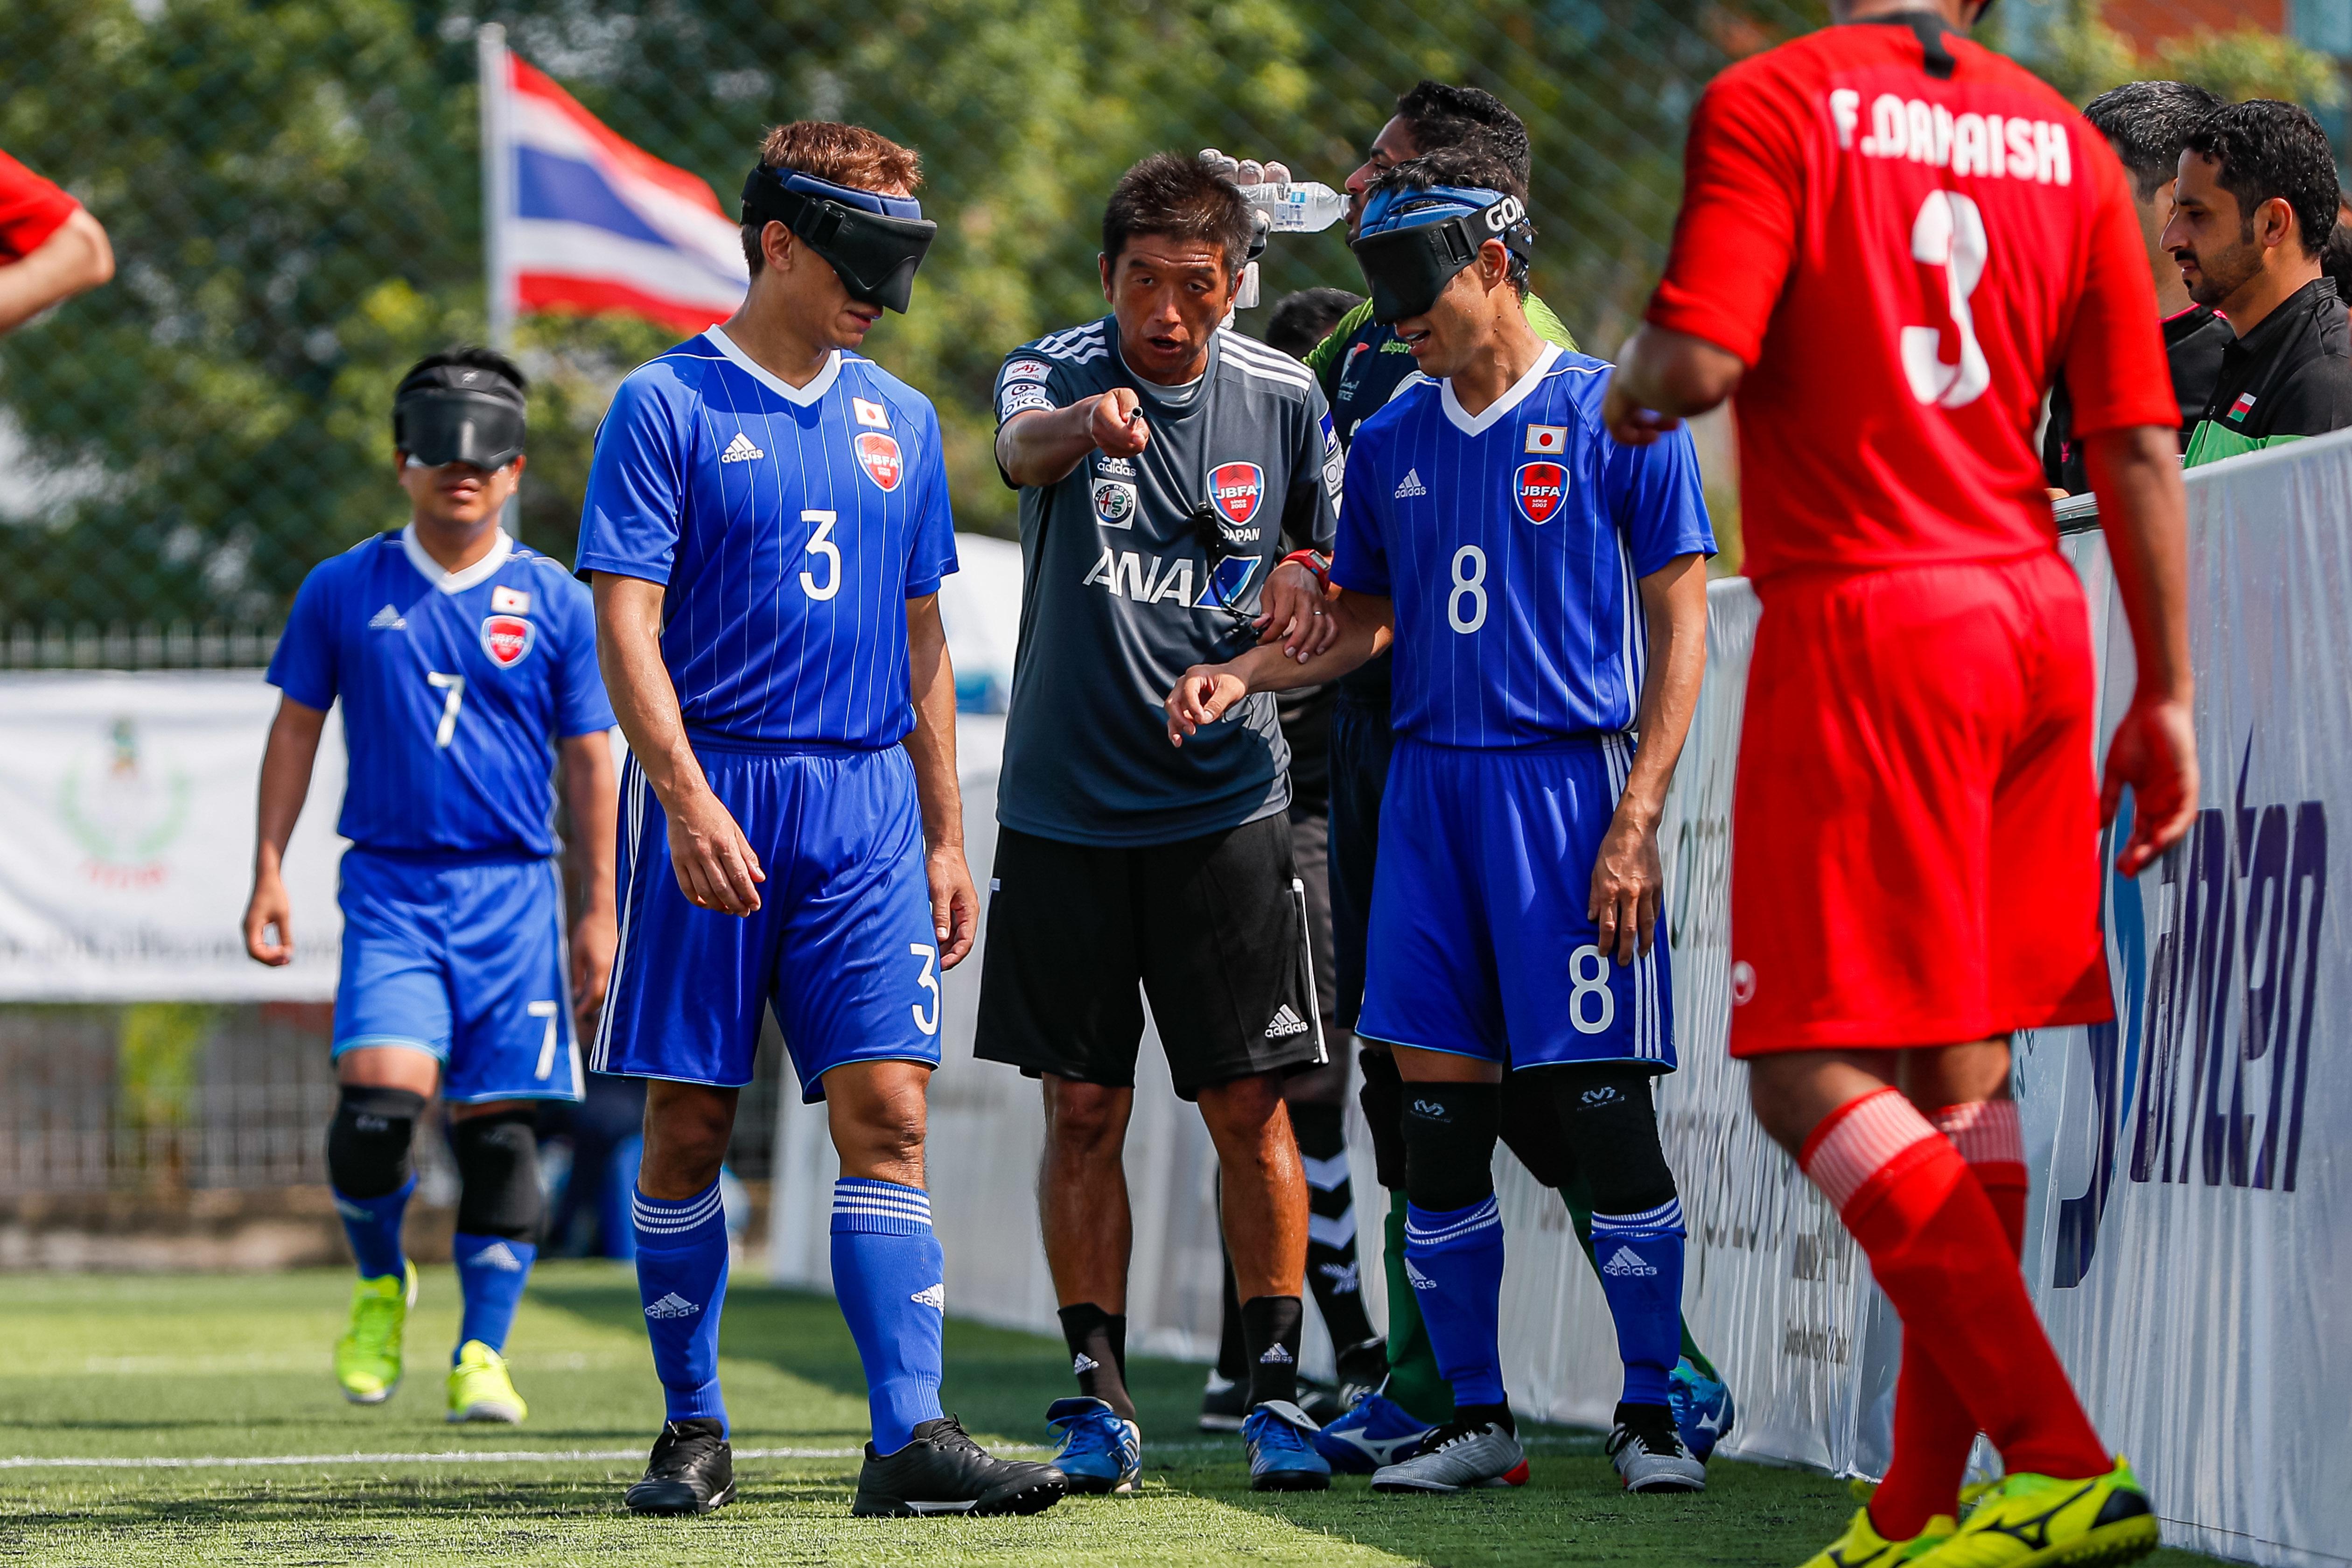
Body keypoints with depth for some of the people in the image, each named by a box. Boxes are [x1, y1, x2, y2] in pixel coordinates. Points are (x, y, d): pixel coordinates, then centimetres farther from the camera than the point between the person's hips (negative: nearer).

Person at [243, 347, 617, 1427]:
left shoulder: (555, 605, 4)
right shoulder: (343, 591, 6)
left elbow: (588, 762, 7)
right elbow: (295, 730, 12)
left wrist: (597, 912, 4)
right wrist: (269, 872, 5)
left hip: (512, 891, 1)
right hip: (390, 884, 0)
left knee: (497, 1124, -1)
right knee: (378, 1093, -18)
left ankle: (483, 1351, 9)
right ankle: (379, 1281, 9)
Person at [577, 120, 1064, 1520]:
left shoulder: (899, 421, 14)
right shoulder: (670, 407, -2)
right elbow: (627, 626, -8)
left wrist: (946, 838, 15)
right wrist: (688, 801, -20)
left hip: (866, 809, 4)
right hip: (715, 800, -4)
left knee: (885, 1115, -6)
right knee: (692, 1128, 3)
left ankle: (913, 1434, -12)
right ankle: (695, 1429, 14)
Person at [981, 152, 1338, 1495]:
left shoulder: (1285, 402, 1)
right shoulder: (1058, 373, -4)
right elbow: (1023, 448, -30)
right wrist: (1084, 423, -53)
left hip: (1225, 804, 0)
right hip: (1065, 811, 0)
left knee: (1250, 1108, -2)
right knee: (1084, 1112, 3)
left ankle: (1278, 1390, 6)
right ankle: (1100, 1401, 11)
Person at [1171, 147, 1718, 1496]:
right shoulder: (1392, 441, 13)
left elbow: (1680, 628, -4)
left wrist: (1637, 821, -12)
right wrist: (1241, 676, 3)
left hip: (1571, 780, -5)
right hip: (1429, 783, 5)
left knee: (1604, 1105, -7)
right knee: (1438, 1108, 3)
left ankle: (1652, 1412, 2)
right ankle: (1475, 1419, 11)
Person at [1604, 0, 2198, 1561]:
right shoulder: (2065, 142, 8)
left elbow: (1695, 363, -19)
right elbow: (2140, 443, 7)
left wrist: (1631, 395, 5)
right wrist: (2167, 698, 11)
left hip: (1866, 617, -7)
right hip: (2037, 613, 7)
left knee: (1814, 1074, -7)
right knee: (1964, 1067, 13)